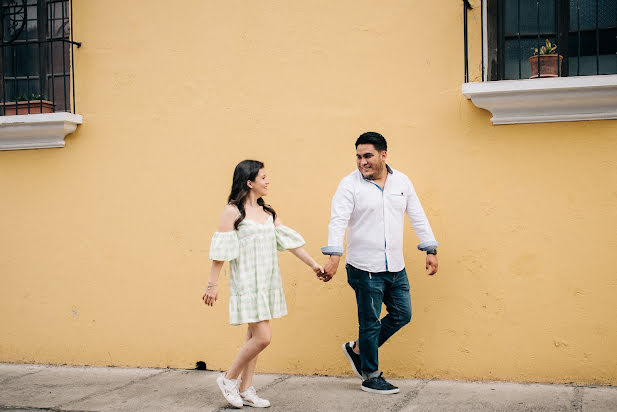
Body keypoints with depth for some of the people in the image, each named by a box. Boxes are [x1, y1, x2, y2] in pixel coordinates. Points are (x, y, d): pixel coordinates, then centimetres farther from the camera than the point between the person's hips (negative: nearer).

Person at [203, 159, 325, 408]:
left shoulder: (267, 212, 11)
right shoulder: (233, 211, -9)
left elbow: (289, 240, 13)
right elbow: (220, 249, -10)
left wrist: (313, 264, 11)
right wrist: (212, 284, -11)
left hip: (267, 282, 7)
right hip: (247, 283, -7)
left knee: (255, 337, 9)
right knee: (262, 337, -10)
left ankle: (245, 390, 18)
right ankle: (229, 379, 8)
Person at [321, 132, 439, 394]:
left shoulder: (401, 181, 7)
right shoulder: (350, 184, -8)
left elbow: (418, 217, 13)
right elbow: (338, 221, -17)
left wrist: (430, 250, 10)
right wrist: (334, 256, -30)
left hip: (395, 267, 6)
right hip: (366, 269, -5)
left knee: (402, 315, 11)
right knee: (370, 322, 3)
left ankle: (357, 349, 28)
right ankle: (370, 377, 19)